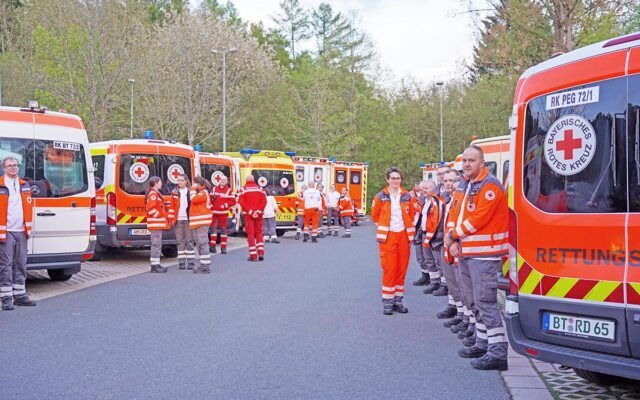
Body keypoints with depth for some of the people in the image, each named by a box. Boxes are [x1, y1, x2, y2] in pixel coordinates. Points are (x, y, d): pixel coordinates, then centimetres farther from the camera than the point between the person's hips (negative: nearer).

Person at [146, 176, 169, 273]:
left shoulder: (156, 193, 20)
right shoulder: (153, 194, -13)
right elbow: (151, 208, -23)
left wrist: (164, 216, 18)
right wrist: (159, 215, -15)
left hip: (158, 224, 11)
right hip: (156, 223, -11)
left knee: (157, 244, 13)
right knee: (156, 244, -10)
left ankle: (155, 265, 16)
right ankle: (155, 266, -10)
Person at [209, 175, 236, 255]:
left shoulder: (229, 191, 1)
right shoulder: (214, 189, 9)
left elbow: (233, 201, -3)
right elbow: (210, 198, 12)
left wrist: (225, 205, -13)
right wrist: (211, 206, 0)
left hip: (223, 213, -2)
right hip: (214, 212, 2)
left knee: (223, 229, 2)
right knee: (213, 228, 1)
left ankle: (223, 247, 5)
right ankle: (212, 246, 6)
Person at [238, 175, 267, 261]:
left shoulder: (243, 190, -1)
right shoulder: (260, 189, 7)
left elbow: (241, 202, -11)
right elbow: (264, 201, -3)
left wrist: (250, 212, -12)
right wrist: (258, 212, -7)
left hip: (248, 215, -2)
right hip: (259, 215, 3)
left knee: (250, 234, 0)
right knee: (259, 233, 14)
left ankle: (253, 256, -3)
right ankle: (261, 253, 4)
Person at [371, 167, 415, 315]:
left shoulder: (407, 196, 5)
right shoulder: (381, 197, -2)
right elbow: (375, 215, 10)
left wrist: (410, 232, 11)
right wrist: (384, 227, 8)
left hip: (403, 236, 3)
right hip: (388, 236, -3)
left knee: (402, 268, 5)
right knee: (389, 268, -5)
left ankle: (398, 300, 15)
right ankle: (387, 301, 2)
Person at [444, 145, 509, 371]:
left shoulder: (490, 187, -13)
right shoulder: (463, 186, 16)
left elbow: (477, 220, -19)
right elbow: (453, 215, 14)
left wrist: (453, 235, -9)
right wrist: (452, 241, -3)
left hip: (484, 253, -9)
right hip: (465, 253, 10)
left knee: (485, 301, -13)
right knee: (474, 301, 17)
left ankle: (498, 352, -12)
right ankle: (483, 344, 30)